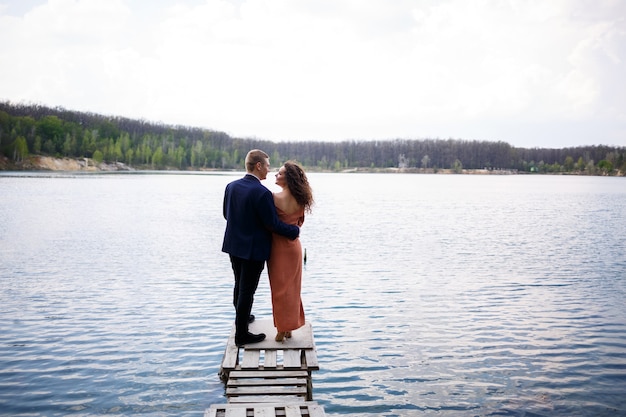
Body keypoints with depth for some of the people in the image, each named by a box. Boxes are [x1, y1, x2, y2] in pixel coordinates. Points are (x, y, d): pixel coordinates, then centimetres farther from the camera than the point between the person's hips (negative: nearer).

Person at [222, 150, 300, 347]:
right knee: (247, 290, 3)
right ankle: (241, 334, 13)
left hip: (234, 245, 7)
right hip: (253, 249, -7)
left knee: (239, 286, 25)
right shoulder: (262, 193, -23)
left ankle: (242, 317, 46)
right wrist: (295, 230, -6)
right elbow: (272, 224, -20)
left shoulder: (231, 186, -1)